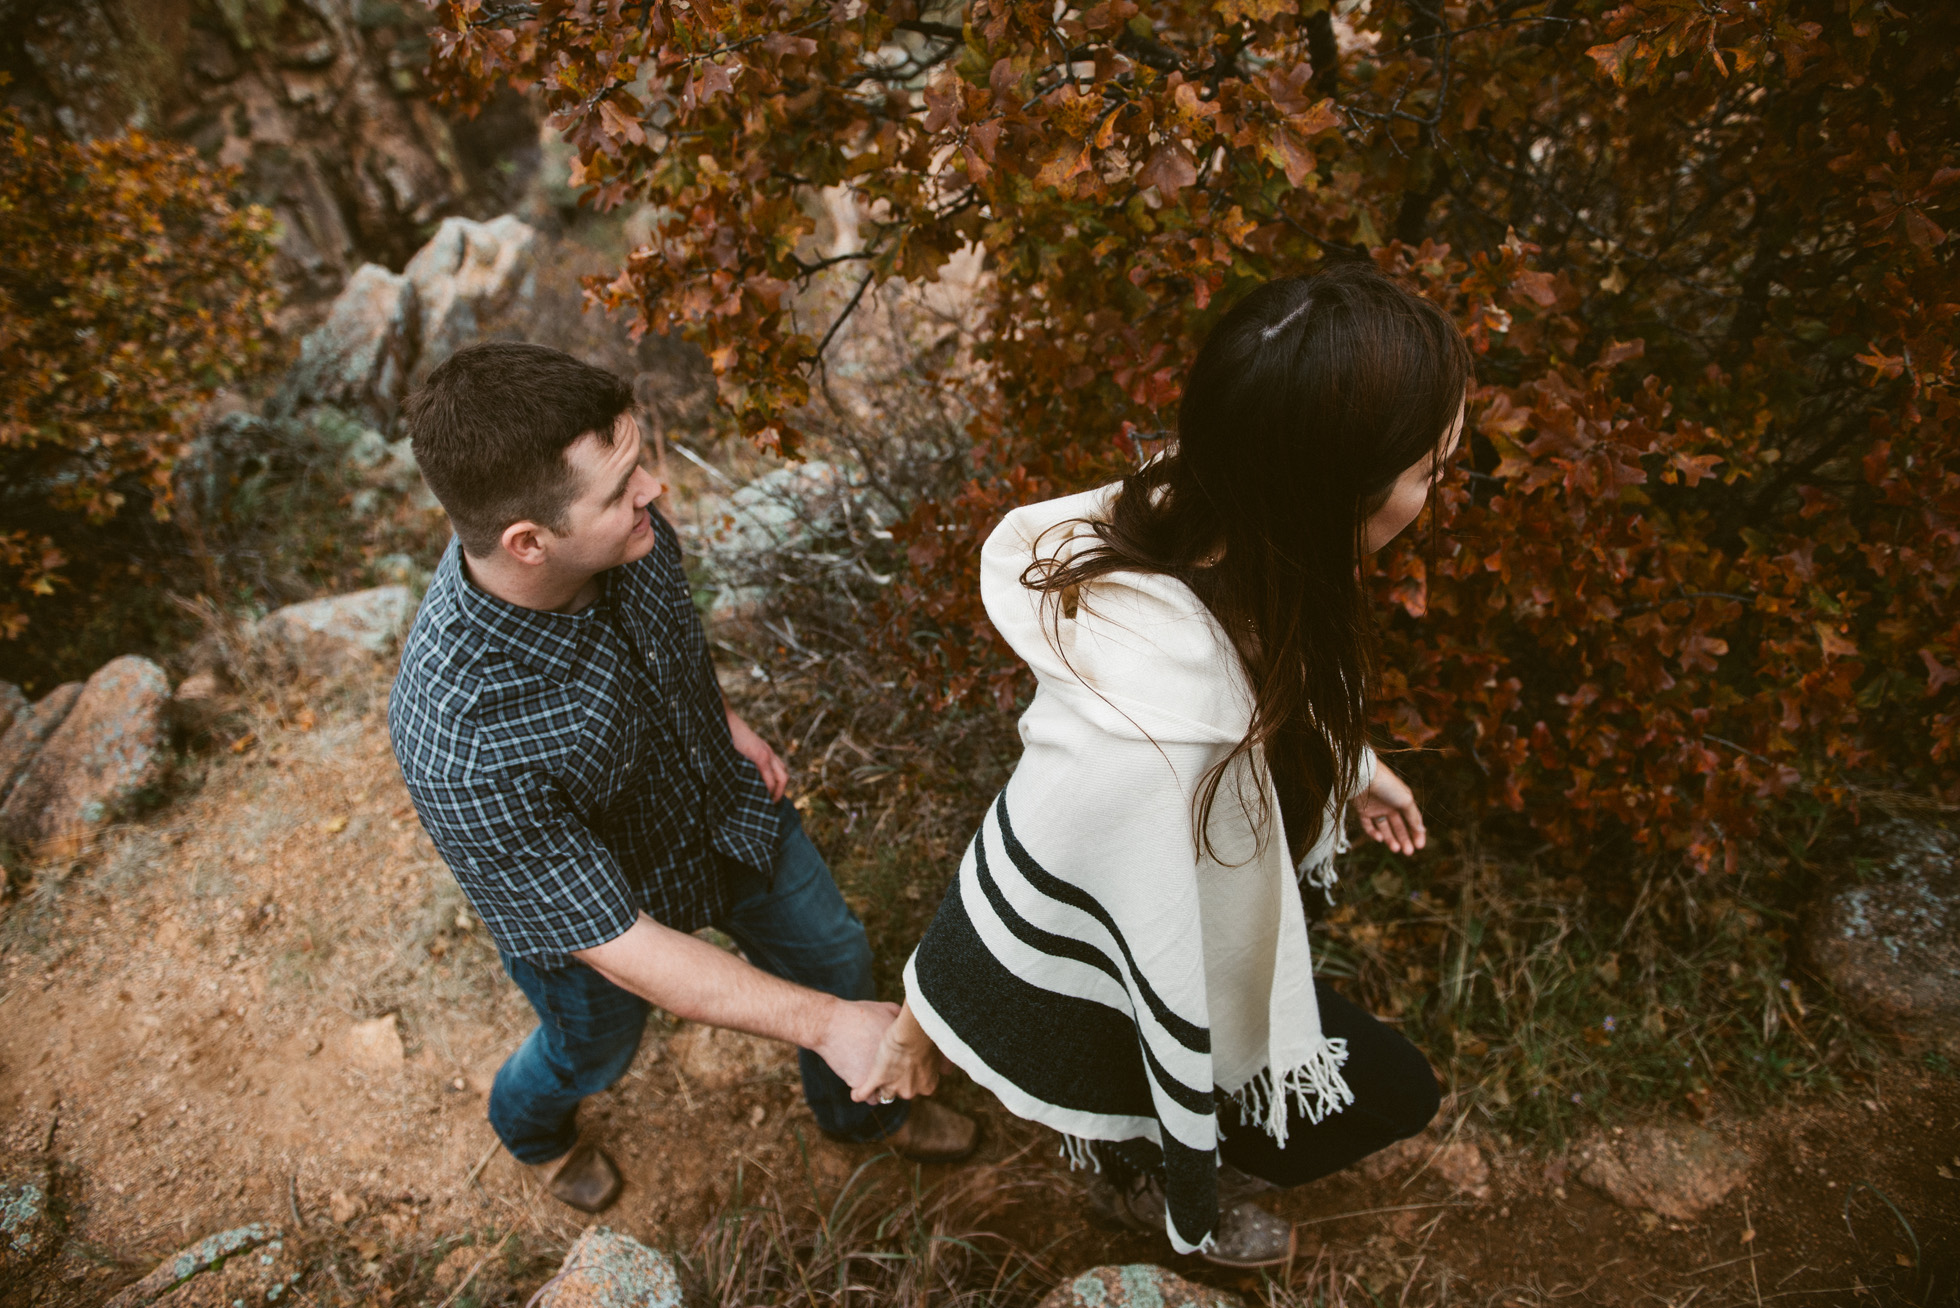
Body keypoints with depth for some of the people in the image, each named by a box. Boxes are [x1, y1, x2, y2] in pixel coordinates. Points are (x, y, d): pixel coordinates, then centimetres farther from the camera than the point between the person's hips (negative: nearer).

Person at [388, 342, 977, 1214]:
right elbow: (622, 951, -36)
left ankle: (859, 1109, 55)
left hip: (729, 801, 5)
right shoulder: (460, 743, -44)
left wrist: (726, 720, 5)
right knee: (597, 1051, 27)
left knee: (834, 956, 21)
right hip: (595, 898, -4)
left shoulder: (622, 528, -27)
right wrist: (824, 1024, -36)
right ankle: (530, 1123, 66)